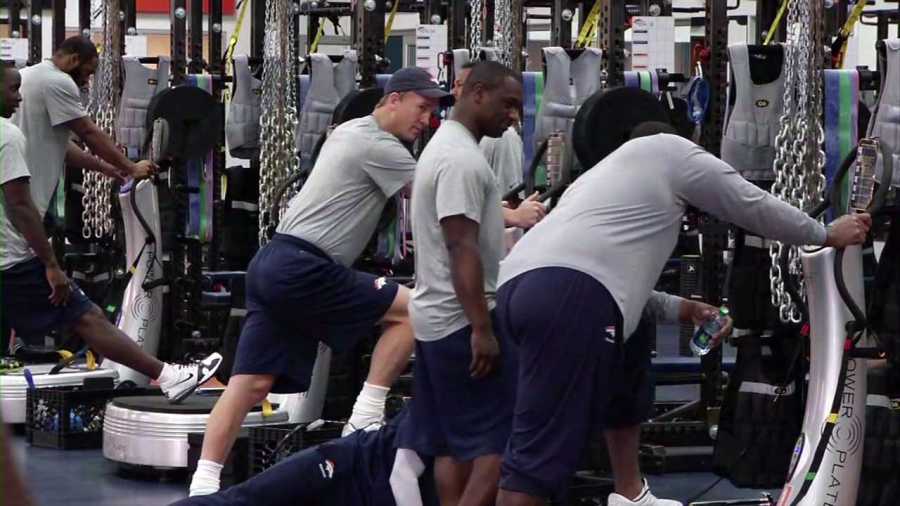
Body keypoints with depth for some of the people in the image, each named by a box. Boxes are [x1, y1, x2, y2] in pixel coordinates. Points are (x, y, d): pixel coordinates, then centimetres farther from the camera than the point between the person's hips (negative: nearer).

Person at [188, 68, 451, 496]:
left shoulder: (353, 132, 23)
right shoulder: (378, 147, -7)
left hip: (271, 266, 10)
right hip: (302, 269, -10)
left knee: (250, 384, 3)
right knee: (411, 310, -3)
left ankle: (203, 485, -3)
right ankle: (365, 420, -3)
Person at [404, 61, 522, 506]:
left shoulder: (445, 147, 18)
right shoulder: (462, 158, -17)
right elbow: (462, 249, -24)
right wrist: (482, 328, -27)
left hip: (437, 319, 11)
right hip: (462, 322, -11)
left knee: (454, 444, 10)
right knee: (499, 440, -11)